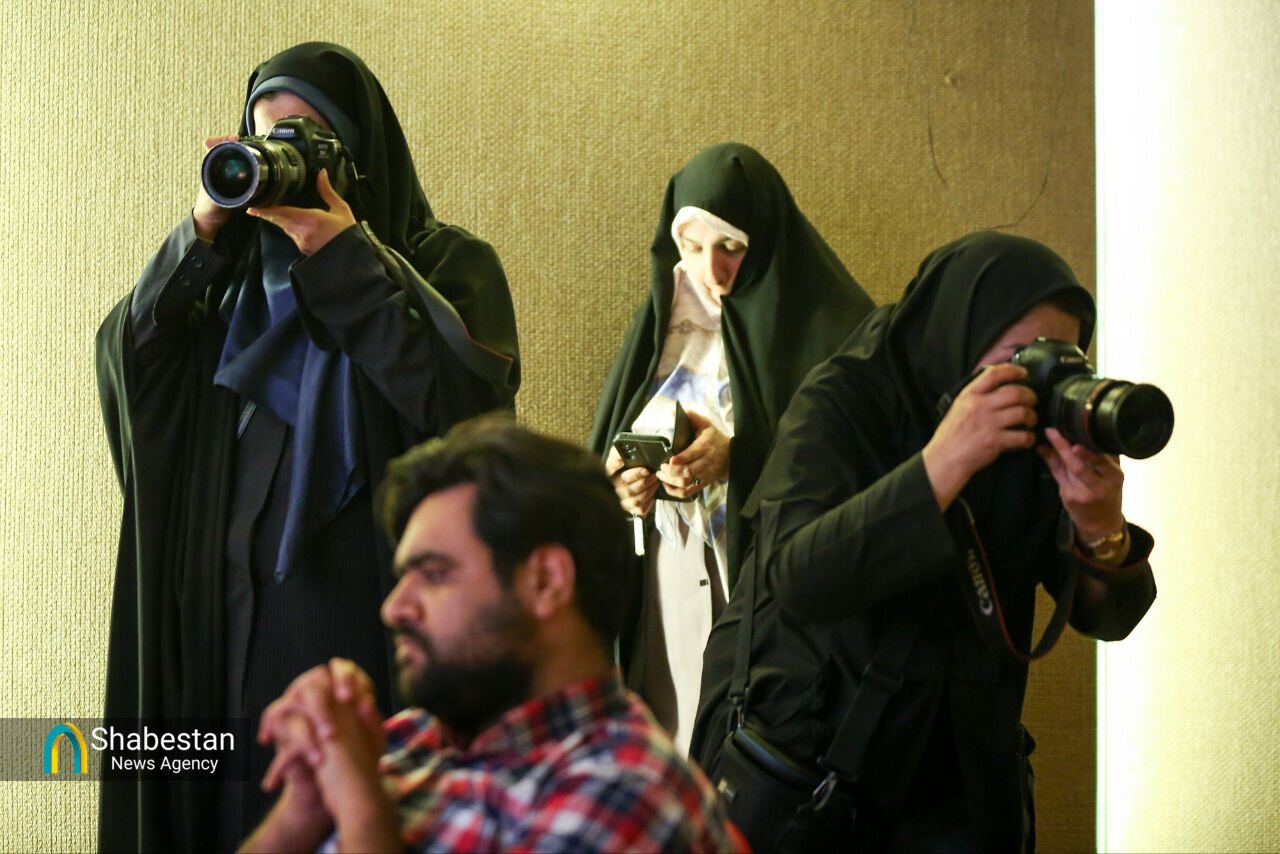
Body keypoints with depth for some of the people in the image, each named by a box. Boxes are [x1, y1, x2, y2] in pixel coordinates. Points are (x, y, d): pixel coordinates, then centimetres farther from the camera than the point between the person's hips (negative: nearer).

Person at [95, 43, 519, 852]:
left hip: (377, 614, -3)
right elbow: (124, 361, 1)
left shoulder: (448, 261, 2)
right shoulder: (237, 266, 13)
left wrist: (346, 259, -16)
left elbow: (473, 396, -16)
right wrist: (202, 234, -9)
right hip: (238, 612, 4)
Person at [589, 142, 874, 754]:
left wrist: (739, 459, -21)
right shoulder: (664, 320, 10)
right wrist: (620, 486, -8)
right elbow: (609, 461, 14)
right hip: (664, 604, 4)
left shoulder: (827, 329, -6)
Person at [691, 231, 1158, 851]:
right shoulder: (841, 404, -17)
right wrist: (943, 461, -41)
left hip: (955, 769, 4)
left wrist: (1101, 530, -31)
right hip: (804, 748, -4)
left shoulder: (1037, 437, -6)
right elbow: (798, 581, -34)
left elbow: (1109, 615, -8)